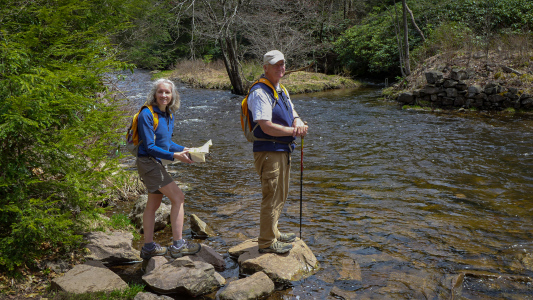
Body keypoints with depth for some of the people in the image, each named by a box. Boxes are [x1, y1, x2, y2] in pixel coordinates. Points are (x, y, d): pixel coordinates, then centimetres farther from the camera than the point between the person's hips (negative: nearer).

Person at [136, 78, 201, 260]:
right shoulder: (147, 114, -17)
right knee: (178, 198, -10)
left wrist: (184, 149, 5)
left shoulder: (169, 115, 8)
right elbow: (150, 146, -20)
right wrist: (174, 156, -24)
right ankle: (177, 245, -3)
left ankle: (148, 247, 26)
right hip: (148, 162, -9)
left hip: (156, 163, 9)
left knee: (154, 204, 15)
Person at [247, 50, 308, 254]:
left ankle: (273, 233, 35)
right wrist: (293, 131, -16)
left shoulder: (281, 90, 15)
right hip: (268, 152, -10)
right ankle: (267, 242, 8)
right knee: (272, 197, -4)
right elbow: (267, 127, -24)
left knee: (280, 195, 19)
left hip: (282, 150, 10)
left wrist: (298, 121, -4)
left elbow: (292, 111, 20)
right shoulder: (259, 92, -17)